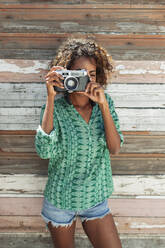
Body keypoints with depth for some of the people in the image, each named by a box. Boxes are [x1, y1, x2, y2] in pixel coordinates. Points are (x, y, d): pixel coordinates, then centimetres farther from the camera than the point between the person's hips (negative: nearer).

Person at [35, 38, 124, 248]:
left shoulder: (105, 103, -6)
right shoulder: (55, 108, -15)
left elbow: (114, 148, -16)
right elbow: (44, 150, -31)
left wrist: (103, 106, -27)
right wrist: (51, 98, -31)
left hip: (96, 199, 2)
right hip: (61, 201, -2)